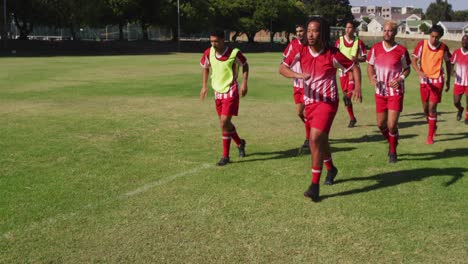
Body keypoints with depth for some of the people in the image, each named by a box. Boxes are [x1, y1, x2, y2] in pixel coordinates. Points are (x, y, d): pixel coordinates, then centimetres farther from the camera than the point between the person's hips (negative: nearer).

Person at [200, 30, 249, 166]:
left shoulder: (234, 53, -16)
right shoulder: (208, 53, -4)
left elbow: (245, 65, 1)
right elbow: (205, 67, 14)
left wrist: (244, 83, -7)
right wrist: (204, 86, 8)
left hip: (231, 91, -5)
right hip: (217, 91, 6)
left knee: (224, 122, -13)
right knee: (225, 123, 14)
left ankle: (225, 156, -3)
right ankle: (240, 143, 41)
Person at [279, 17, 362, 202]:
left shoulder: (333, 54, -13)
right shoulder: (301, 51, -5)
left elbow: (354, 68, -2)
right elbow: (282, 68, -9)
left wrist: (358, 87, -18)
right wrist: (298, 75, -28)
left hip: (327, 101, -5)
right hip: (309, 102, 5)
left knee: (315, 139, -19)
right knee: (321, 139, 22)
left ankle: (315, 185, -12)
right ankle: (331, 169, 49)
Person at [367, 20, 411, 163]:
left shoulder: (401, 50, -7)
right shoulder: (376, 48, 0)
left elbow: (407, 69, 3)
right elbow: (370, 65, 9)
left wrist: (400, 78, -17)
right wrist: (372, 78, -10)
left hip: (396, 92, -3)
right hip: (380, 92, 3)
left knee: (392, 125, -9)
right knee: (381, 124, 10)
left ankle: (393, 151, 13)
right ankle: (391, 143, 38)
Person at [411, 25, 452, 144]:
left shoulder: (444, 48, -7)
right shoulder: (422, 44, -9)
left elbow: (448, 63, 8)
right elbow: (414, 60, -6)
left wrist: (448, 80, 10)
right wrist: (419, 72, -25)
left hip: (437, 80, -2)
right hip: (424, 80, 2)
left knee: (432, 108, -10)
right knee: (425, 108, 11)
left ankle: (430, 136, -1)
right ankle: (433, 127, 39)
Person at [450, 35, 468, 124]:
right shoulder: (457, 52, 0)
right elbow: (451, 63, 6)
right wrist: (452, 70, -14)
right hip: (458, 82, 1)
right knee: (456, 102, 1)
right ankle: (460, 110, 37)